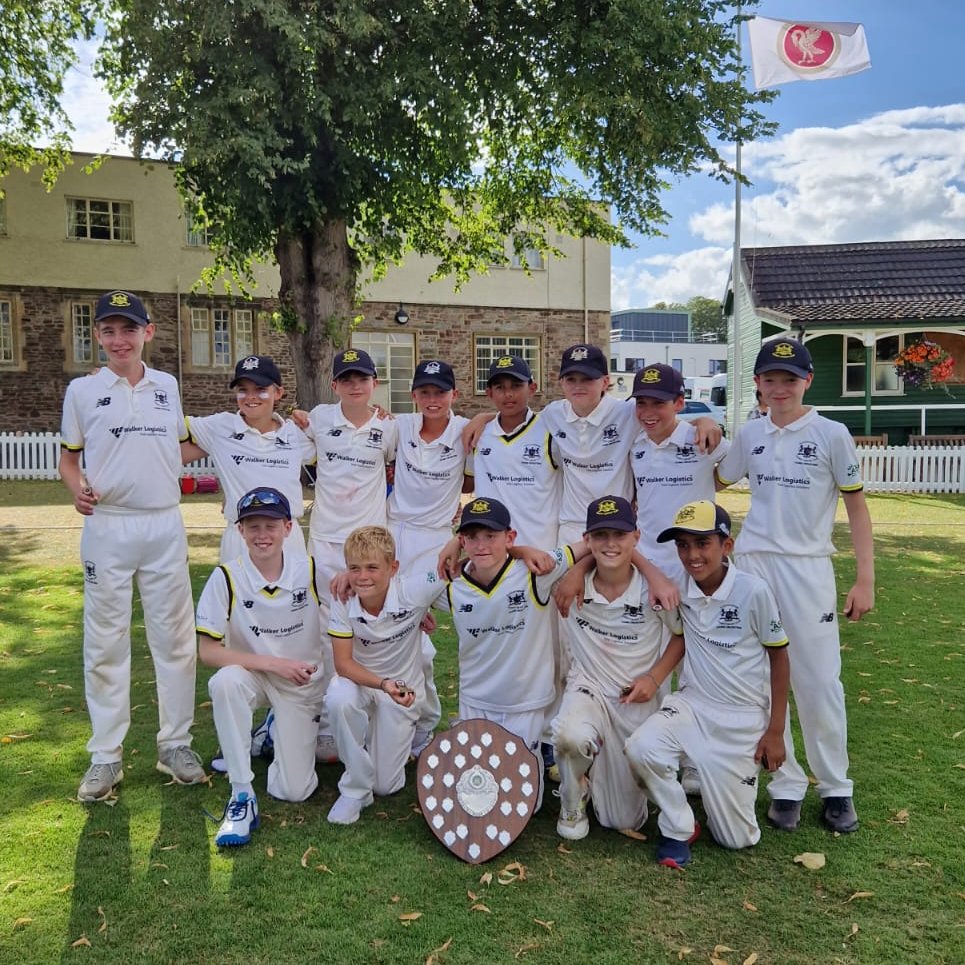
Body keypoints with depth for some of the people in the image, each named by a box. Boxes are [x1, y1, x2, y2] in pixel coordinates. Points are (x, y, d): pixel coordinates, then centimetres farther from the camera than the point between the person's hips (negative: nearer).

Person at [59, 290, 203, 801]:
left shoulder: (167, 386, 7)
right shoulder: (82, 390, 1)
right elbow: (68, 456, 6)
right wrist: (78, 488, -13)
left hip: (165, 525, 2)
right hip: (106, 527, -2)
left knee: (175, 639, 7)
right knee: (105, 643, 6)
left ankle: (175, 744, 21)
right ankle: (105, 756, 19)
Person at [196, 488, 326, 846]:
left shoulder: (311, 570, -13)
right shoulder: (226, 578, -17)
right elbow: (208, 651, -17)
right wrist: (273, 663, -23)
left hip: (303, 684, 1)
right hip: (253, 675, 0)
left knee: (294, 790, -6)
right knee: (225, 682, -37)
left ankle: (278, 732, 28)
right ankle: (242, 796, -22)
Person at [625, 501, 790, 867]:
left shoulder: (753, 591, -15)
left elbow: (779, 656, -4)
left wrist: (775, 731, -3)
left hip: (744, 718, -2)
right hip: (692, 704, 2)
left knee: (736, 839, 3)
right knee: (640, 748, -29)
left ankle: (733, 777, 34)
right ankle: (678, 829, -2)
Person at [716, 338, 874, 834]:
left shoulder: (831, 434, -3)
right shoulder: (749, 435, 7)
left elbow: (856, 506, -1)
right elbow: (716, 481, 22)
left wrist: (865, 578, -6)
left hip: (808, 567, -3)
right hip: (752, 564, 3)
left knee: (819, 682, 1)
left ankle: (836, 787, 22)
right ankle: (786, 785, 21)